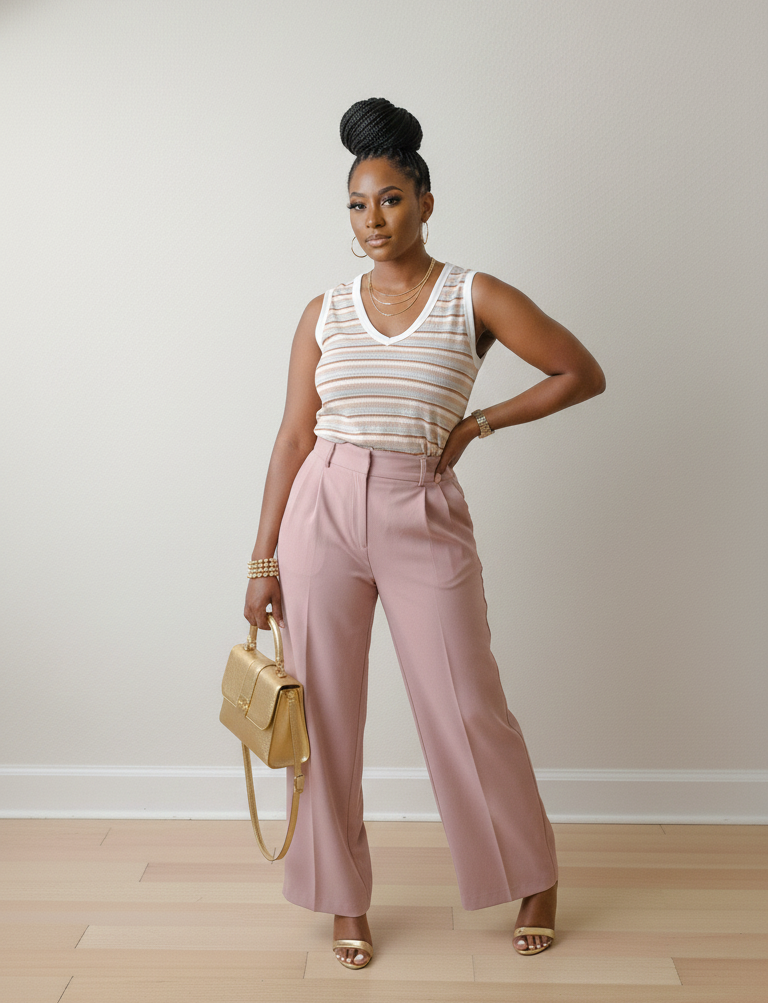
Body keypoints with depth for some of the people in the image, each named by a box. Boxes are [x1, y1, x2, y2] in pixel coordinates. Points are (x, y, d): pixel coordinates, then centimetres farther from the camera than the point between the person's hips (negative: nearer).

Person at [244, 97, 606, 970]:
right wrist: (264, 560, 3)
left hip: (424, 519, -2)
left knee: (467, 712, 4)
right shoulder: (325, 313, 6)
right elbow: (294, 439, 5)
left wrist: (476, 424, -2)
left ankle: (536, 876, 29)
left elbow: (583, 374, 3)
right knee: (325, 714, 7)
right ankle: (345, 899, 27)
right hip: (323, 513, 3)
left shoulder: (475, 298, -1)